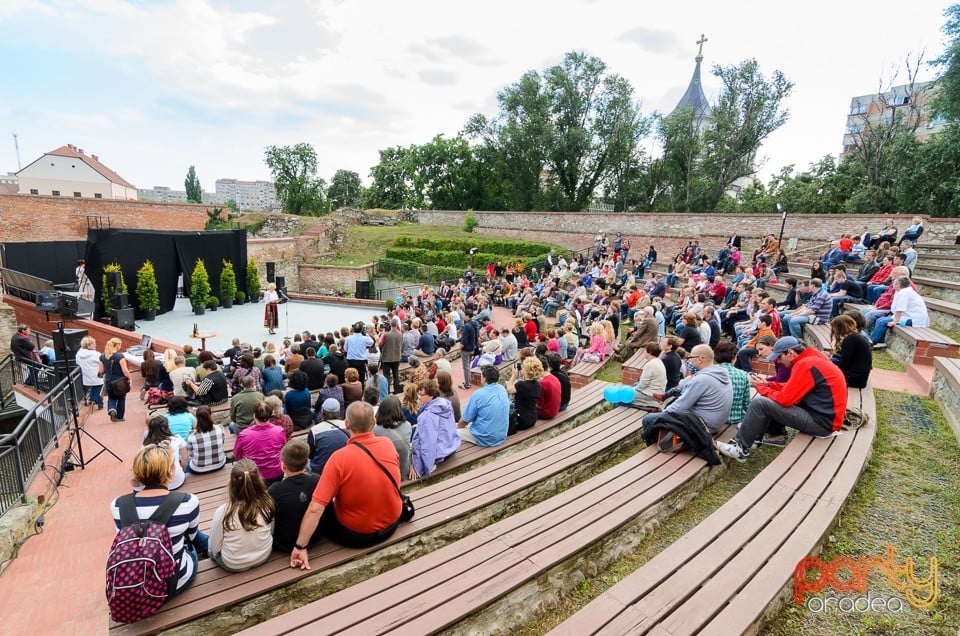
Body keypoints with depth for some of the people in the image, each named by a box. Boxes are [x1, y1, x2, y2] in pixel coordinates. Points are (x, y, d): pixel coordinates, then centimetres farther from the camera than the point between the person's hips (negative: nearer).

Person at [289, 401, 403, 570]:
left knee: (322, 512, 20)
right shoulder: (388, 444, -12)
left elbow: (316, 508, -26)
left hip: (356, 535, -4)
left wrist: (300, 547, -18)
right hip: (391, 524, 4)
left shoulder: (339, 458, -25)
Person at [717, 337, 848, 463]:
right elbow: (791, 389, 17)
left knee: (759, 403, -14)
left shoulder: (805, 365, -20)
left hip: (822, 421, -10)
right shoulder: (810, 359, 10)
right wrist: (767, 384, 6)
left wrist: (761, 387, -4)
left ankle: (741, 449, -5)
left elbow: (785, 399, -19)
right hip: (822, 411, 10)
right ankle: (776, 435, 20)